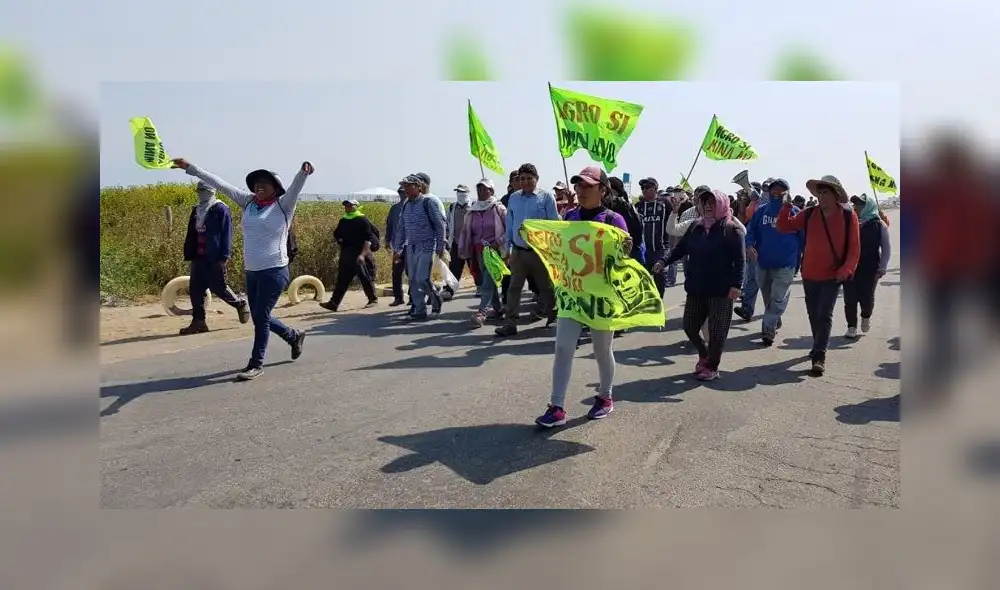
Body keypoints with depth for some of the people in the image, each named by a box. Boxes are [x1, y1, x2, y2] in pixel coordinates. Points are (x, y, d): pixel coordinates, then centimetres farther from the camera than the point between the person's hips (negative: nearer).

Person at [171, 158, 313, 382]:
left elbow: (295, 187, -25)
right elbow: (220, 184, 8)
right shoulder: (249, 202, 8)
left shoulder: (283, 205, -6)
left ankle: (256, 364, 10)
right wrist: (191, 168, 7)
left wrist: (303, 172, -45)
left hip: (274, 271, -7)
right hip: (251, 271, 7)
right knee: (259, 317, 15)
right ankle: (294, 336, 39)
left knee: (261, 317, -4)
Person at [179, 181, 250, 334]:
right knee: (195, 289, 4)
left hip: (214, 258, -8)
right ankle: (198, 322, 9)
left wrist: (223, 257, -18)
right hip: (199, 257, 8)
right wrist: (189, 255, 13)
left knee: (218, 287, -1)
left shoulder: (220, 209, -8)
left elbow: (227, 234, -13)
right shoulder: (196, 211, 16)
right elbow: (191, 235, 19)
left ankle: (241, 305, 22)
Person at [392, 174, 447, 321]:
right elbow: (400, 228, 19)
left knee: (422, 278, -12)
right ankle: (419, 310, 13)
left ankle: (436, 300, 14)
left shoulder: (429, 201, -7)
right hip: (411, 247, 7)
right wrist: (397, 248, 16)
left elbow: (440, 224, -9)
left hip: (427, 247, -7)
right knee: (413, 280, 5)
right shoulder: (406, 204, 13)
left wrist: (440, 246, -11)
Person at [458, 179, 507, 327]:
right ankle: (497, 309, 24)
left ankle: (481, 312, -22)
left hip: (494, 249, -5)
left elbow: (509, 228, -4)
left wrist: (499, 242, -15)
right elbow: (465, 231, 14)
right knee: (488, 281, 12)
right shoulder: (472, 210, 10)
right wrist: (463, 249, 8)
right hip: (479, 251, 6)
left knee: (487, 282, -15)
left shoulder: (498, 208, -3)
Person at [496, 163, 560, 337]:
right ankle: (510, 323, 4)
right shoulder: (514, 198, 8)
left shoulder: (546, 197, -4)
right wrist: (508, 248, 10)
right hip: (518, 250, 3)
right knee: (514, 287, 1)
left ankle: (552, 316, 29)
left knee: (546, 286, 11)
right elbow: (509, 224, 12)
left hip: (539, 250, -3)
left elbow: (554, 223, -4)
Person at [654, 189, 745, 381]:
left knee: (716, 331, 0)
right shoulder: (696, 228, 10)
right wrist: (664, 261, -7)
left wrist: (736, 284, -20)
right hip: (696, 289, 5)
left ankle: (712, 367, 19)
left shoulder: (731, 230, -6)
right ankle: (704, 355, 36)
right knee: (690, 326, 10)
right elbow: (680, 248, 10)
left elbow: (740, 259, -11)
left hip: (720, 291, -5)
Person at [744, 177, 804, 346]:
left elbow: (802, 237, 0)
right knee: (767, 298, 18)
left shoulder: (795, 212, -3)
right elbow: (751, 230, 3)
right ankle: (775, 324, 37)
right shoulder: (761, 210, 4)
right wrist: (750, 245, -17)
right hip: (763, 262, 4)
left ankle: (768, 331, -9)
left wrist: (799, 261, -3)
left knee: (777, 300, -9)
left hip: (785, 265, -4)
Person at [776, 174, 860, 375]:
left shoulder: (848, 216, -7)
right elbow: (784, 227, 3)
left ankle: (819, 357, -8)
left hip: (833, 276, -4)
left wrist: (846, 270, -20)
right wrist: (787, 206, -12)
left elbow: (854, 248, -7)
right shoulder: (809, 214, -1)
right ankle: (819, 346, 35)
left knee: (825, 315, -9)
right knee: (813, 315, 15)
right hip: (810, 275, 4)